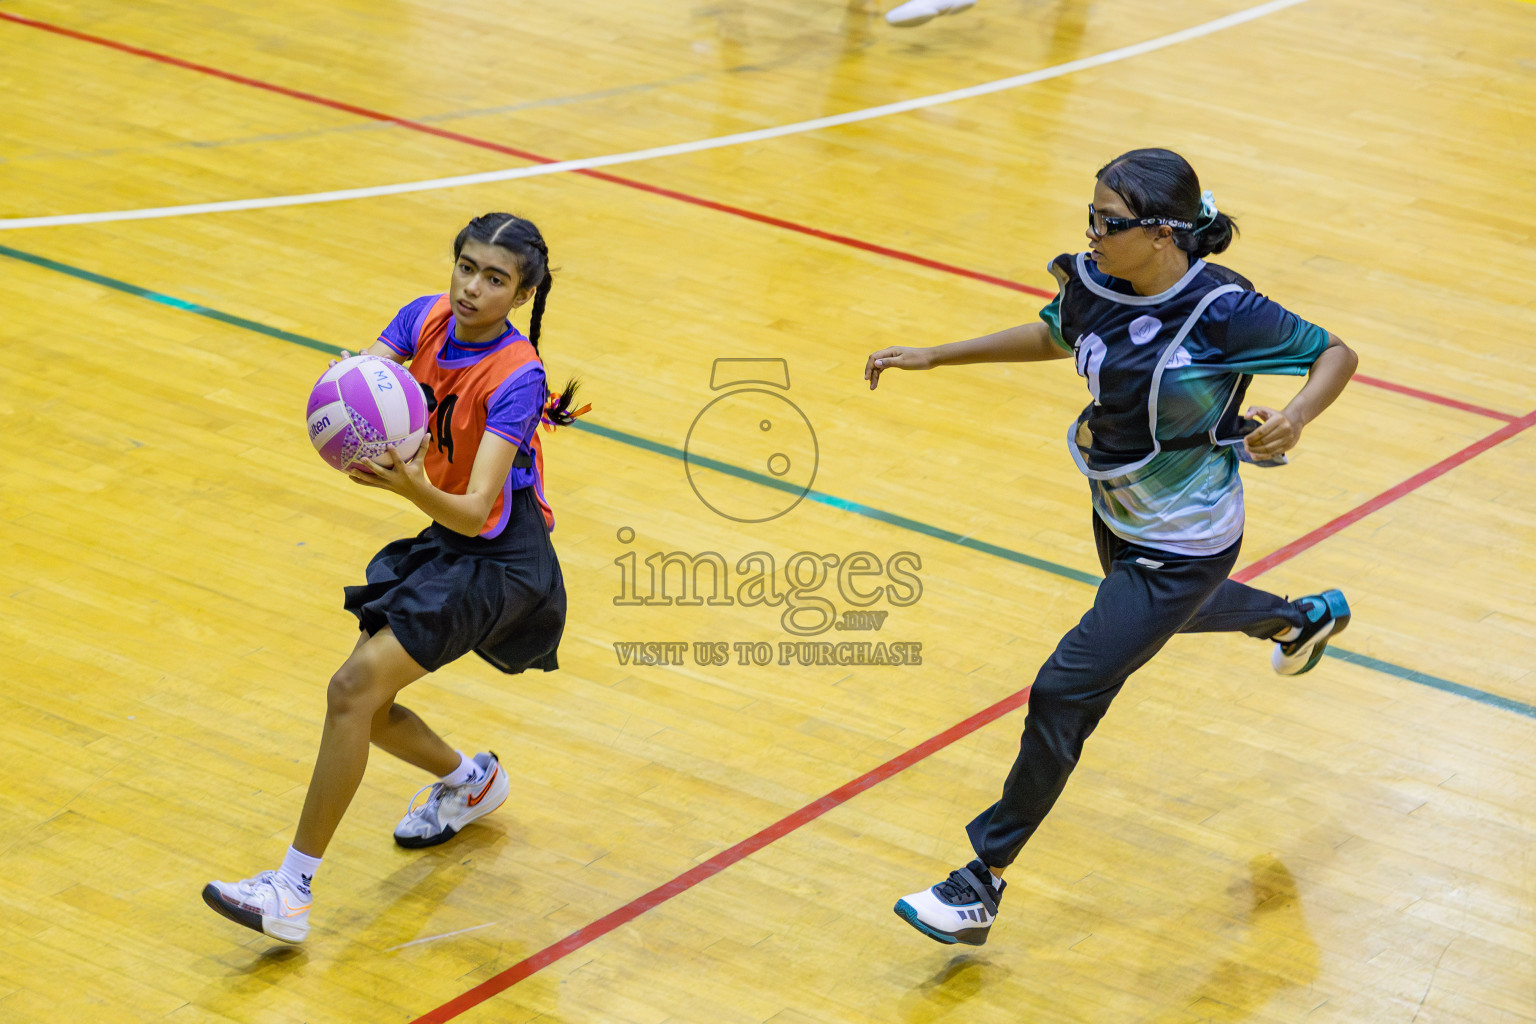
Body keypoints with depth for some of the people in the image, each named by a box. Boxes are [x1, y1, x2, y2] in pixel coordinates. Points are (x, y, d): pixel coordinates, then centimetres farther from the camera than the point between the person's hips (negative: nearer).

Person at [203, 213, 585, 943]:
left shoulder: (516, 377, -23)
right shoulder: (428, 318, -4)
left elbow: (474, 511, -30)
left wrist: (413, 489, -50)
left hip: (497, 560, -8)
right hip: (445, 542, 8)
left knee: (355, 688, -18)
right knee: (366, 703, 8)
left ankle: (291, 894, -15)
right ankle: (470, 781, 38)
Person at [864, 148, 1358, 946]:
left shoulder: (1222, 311, -30)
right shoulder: (1093, 283, -14)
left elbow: (1335, 353, -16)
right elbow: (1055, 335, 9)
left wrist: (1295, 417, -35)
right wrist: (933, 357, 6)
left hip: (1181, 546, -8)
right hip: (1117, 515, 8)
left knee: (1064, 694, -9)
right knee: (1168, 612, 37)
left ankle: (983, 886, 4)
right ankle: (1302, 619, 69)